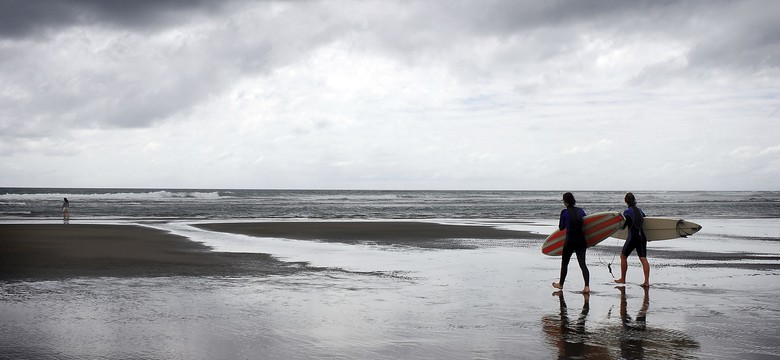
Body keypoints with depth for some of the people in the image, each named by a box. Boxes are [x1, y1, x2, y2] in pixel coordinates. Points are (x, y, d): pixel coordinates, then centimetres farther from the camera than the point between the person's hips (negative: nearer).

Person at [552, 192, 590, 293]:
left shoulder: (564, 212, -9)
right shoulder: (581, 211, 2)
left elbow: (561, 227, -1)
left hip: (570, 240, -3)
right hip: (581, 240, 3)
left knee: (564, 263, 15)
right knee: (582, 263, 2)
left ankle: (561, 284, 29)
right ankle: (587, 286, -10)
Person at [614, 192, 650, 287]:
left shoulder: (627, 212, -10)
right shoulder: (640, 210, 9)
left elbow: (622, 227, -5)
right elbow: (643, 220, 28)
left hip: (633, 237, -5)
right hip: (642, 237, 5)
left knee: (623, 256, 12)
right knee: (643, 258, 1)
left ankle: (622, 279, 19)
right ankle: (647, 281, -8)